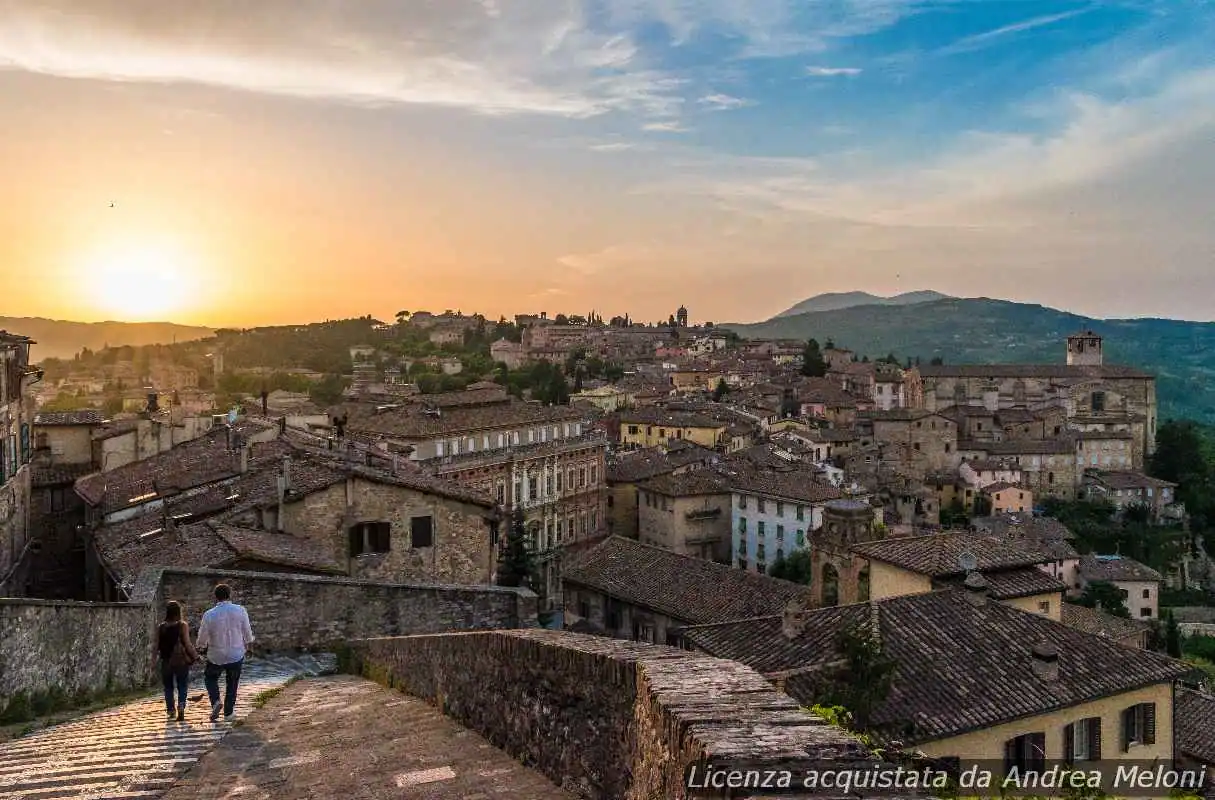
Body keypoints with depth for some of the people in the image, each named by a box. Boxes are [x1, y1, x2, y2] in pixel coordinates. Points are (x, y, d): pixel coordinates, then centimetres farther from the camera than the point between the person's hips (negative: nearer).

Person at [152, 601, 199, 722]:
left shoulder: (161, 627, -1)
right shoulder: (182, 625, -10)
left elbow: (157, 646, 1)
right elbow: (187, 644, -13)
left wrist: (153, 658, 13)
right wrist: (195, 656, -2)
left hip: (166, 662, 2)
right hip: (181, 661, -2)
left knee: (168, 687, 17)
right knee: (182, 686, 8)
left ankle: (170, 710, 21)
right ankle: (181, 706, -12)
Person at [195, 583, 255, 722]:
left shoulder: (209, 615, -15)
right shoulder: (240, 611, -11)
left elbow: (202, 637, -4)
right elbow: (247, 632, -2)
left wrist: (200, 647, 19)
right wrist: (247, 644, 19)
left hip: (216, 656, -1)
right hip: (236, 655, 1)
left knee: (210, 678, 24)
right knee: (232, 683, 18)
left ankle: (215, 701, 3)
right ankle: (228, 713, 23)